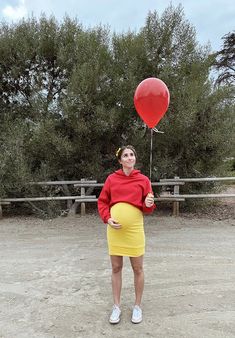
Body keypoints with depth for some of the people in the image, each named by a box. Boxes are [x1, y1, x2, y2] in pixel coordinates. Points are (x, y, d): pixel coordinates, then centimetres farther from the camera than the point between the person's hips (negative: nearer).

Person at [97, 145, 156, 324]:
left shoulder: (143, 180, -1)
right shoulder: (112, 178, 2)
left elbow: (147, 207, 3)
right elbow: (102, 201, 6)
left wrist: (149, 204, -20)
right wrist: (107, 218, -8)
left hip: (135, 229, -1)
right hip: (115, 229, 1)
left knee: (138, 268, 9)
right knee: (116, 268, 12)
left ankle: (137, 306, 29)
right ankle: (116, 306, 28)